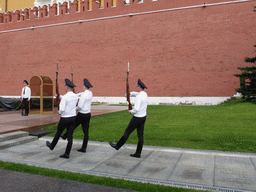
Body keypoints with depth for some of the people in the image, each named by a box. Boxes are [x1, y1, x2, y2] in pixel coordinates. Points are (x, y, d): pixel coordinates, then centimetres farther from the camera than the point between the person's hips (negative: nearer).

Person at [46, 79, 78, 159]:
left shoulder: (65, 97, -19)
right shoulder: (76, 97, 2)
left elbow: (62, 109, -24)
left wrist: (59, 112, 1)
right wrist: (59, 96, 28)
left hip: (65, 119, -5)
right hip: (73, 118, 5)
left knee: (58, 133, 18)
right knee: (70, 136, 6)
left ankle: (52, 146, 42)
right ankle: (67, 154, 12)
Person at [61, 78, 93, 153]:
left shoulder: (83, 95, -18)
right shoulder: (90, 93, 6)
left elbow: (80, 106, -20)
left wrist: (75, 109, 0)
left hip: (81, 115, -7)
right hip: (88, 114, 7)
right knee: (86, 131, 6)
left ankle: (65, 136, 43)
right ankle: (83, 148, 12)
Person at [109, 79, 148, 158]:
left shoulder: (139, 97, -22)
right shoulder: (145, 94, 7)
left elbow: (136, 109, -29)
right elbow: (137, 93, 28)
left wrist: (131, 111, -9)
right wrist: (130, 93, 11)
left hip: (137, 118, -8)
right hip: (143, 117, 8)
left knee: (127, 132, 7)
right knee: (140, 135, 9)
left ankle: (118, 146, 24)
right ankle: (138, 153, 15)